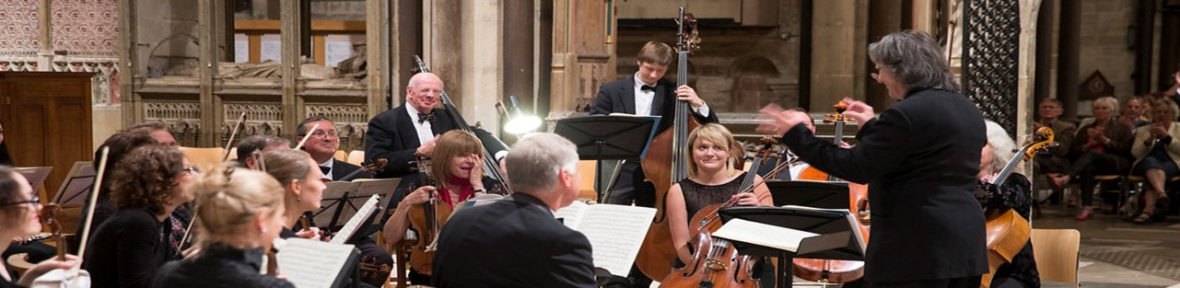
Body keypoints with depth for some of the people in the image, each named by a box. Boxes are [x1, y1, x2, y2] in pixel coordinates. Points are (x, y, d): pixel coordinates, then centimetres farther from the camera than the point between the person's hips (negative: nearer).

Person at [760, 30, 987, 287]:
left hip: (915, 249, -9)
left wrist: (797, 135, -8)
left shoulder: (907, 113, -16)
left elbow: (857, 167, -15)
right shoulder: (968, 110, 14)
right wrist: (873, 129, 24)